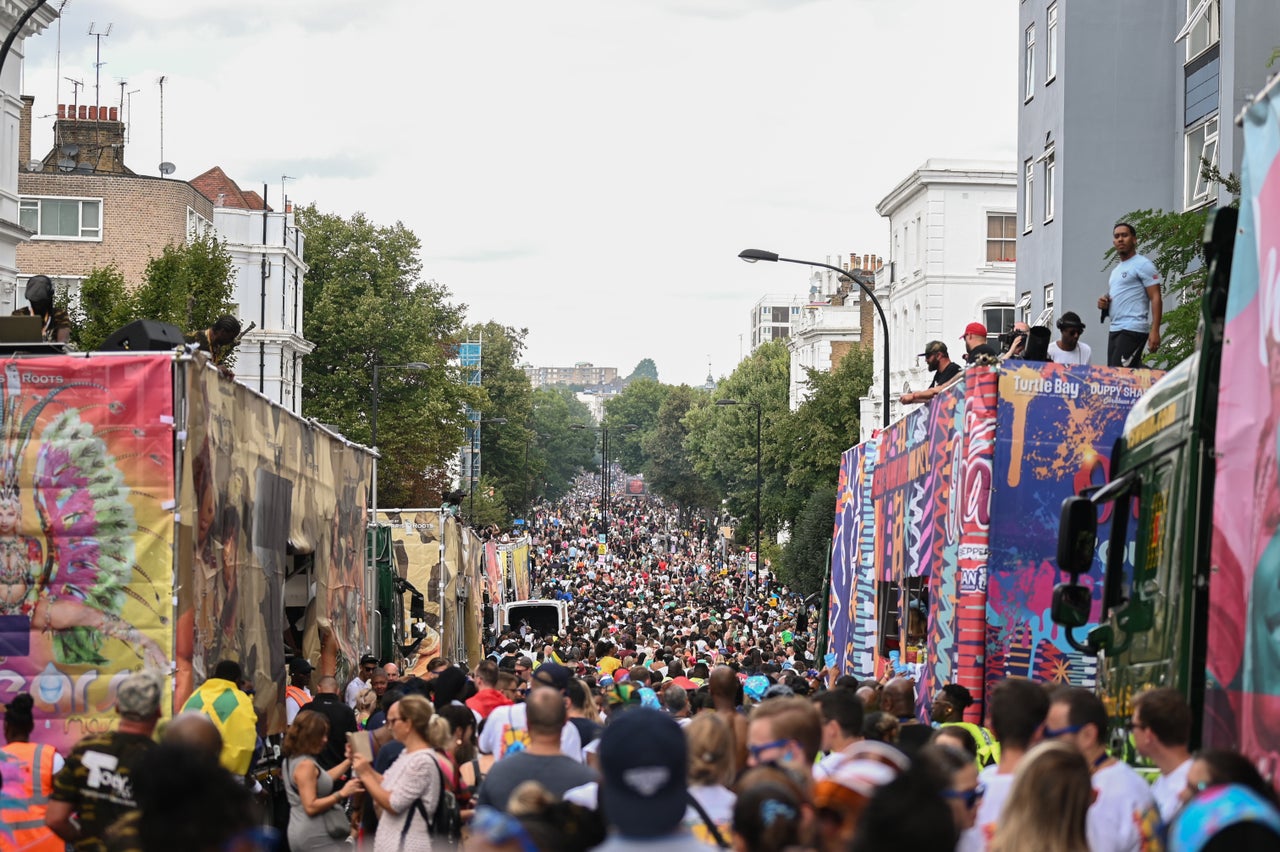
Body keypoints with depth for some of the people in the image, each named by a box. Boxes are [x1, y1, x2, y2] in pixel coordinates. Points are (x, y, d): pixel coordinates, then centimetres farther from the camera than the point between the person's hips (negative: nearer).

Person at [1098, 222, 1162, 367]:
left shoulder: (1142, 265, -3)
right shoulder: (1116, 270, 24)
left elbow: (1156, 298, -10)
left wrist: (1155, 331, -20)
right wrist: (1104, 304, 8)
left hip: (1133, 329, -9)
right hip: (1115, 330, 9)